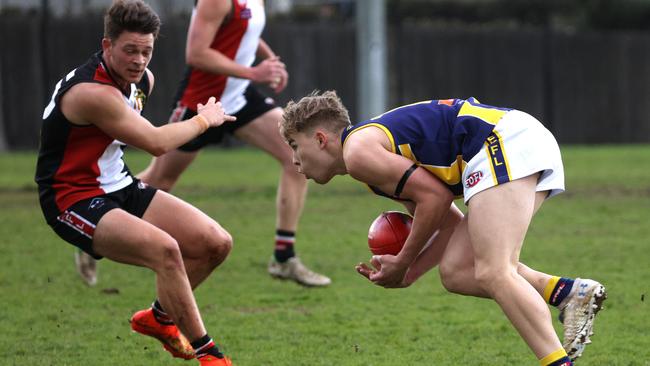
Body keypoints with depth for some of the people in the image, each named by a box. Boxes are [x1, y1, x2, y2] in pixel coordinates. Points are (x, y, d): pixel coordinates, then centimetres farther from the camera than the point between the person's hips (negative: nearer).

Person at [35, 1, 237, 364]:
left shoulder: (143, 79, 3)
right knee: (165, 249, -32)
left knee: (217, 243, 0)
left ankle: (160, 317, 23)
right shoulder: (93, 92, -27)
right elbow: (157, 143, -22)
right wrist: (204, 119, -8)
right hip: (74, 200, -9)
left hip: (120, 186, 9)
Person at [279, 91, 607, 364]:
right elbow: (451, 222, 24)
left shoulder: (358, 151, -4)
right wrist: (408, 273, 16)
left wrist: (402, 263, 1)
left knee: (493, 273, -20)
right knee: (456, 273, 7)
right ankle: (568, 291, -3)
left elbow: (435, 195, -9)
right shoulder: (381, 140, 26)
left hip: (503, 143, -10)